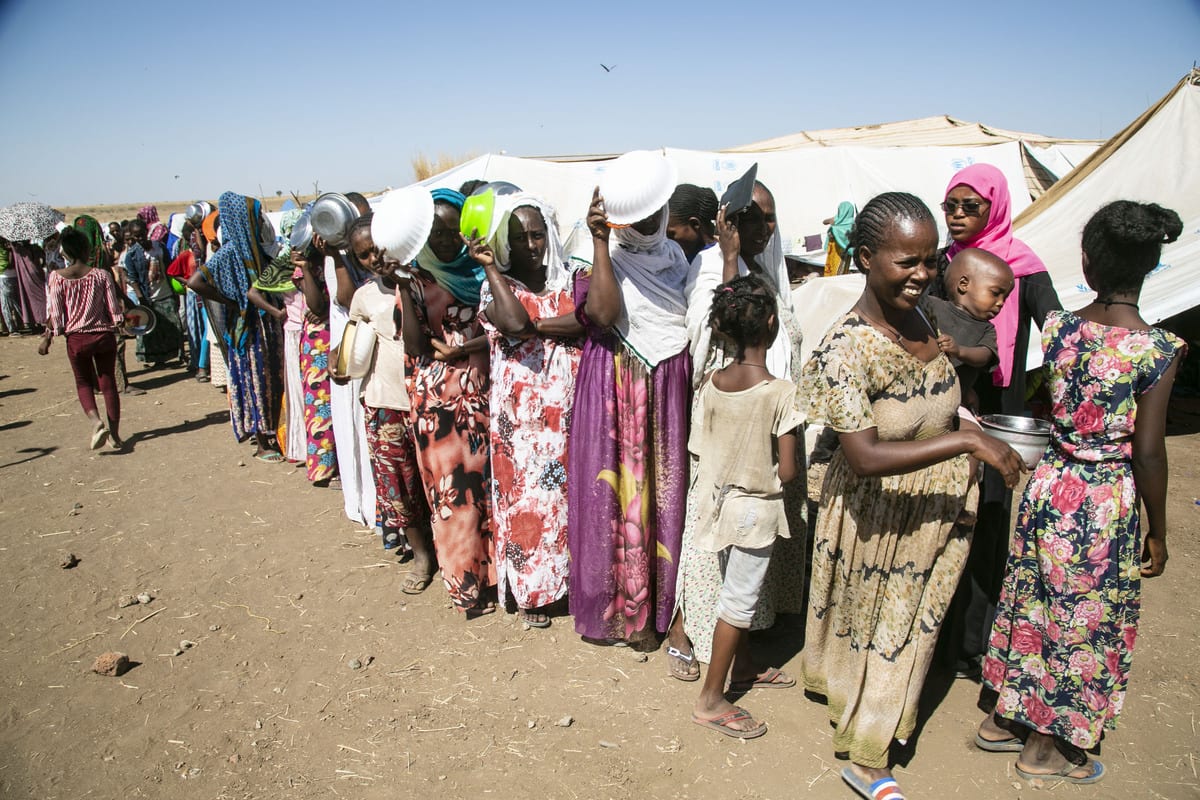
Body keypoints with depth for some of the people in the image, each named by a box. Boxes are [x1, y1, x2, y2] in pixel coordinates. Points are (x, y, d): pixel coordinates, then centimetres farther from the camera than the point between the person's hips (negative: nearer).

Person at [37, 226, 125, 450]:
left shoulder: (57, 277, -7)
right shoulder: (101, 275, -8)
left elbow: (54, 313, -7)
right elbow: (114, 310, -5)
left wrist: (47, 338, 6)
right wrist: (123, 320, 16)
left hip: (76, 339, 0)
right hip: (103, 336, 0)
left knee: (83, 383, 16)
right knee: (108, 383, 12)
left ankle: (96, 422, -9)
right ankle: (115, 434, 15)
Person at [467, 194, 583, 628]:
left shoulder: (567, 279, 9)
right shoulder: (495, 286, 1)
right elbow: (515, 323, -21)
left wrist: (536, 326, -14)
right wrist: (490, 266, -14)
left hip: (567, 407, 2)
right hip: (520, 409, -2)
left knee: (568, 488, 5)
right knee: (525, 493, 4)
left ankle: (569, 573, 23)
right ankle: (528, 590, 21)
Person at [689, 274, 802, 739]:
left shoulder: (711, 383, -7)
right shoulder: (780, 392, -22)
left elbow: (699, 451, 0)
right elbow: (787, 472, -19)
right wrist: (782, 472, 3)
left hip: (718, 500, 6)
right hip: (756, 508, -6)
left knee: (739, 590, 23)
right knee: (738, 600, 6)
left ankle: (743, 669, 42)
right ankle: (711, 700, 17)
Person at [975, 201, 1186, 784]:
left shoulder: (1056, 327, -6)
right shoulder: (1155, 348, -18)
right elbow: (1148, 451, -15)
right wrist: (1157, 532, -3)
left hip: (1050, 487, 5)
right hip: (1109, 502, -4)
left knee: (1034, 604, 20)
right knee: (1086, 622, 13)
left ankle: (1002, 719, 37)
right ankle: (1045, 748, 30)